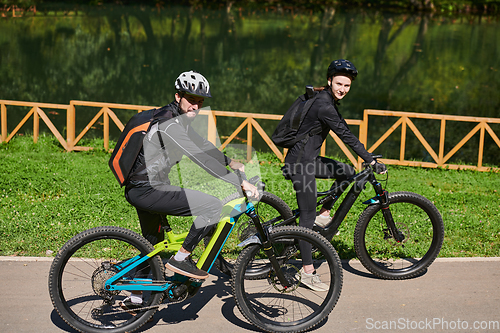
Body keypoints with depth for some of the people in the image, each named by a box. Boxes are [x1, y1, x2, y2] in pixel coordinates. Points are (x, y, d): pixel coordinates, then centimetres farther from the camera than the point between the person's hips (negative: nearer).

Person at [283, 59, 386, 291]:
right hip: (300, 163, -10)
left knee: (347, 172, 11)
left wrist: (367, 158, 25)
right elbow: (346, 136, -23)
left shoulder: (328, 101, 11)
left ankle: (324, 215, 17)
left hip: (309, 159, 10)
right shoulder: (324, 106, -20)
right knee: (307, 216, -5)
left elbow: (344, 132, 22)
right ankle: (307, 272, 3)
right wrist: (372, 162, -21)